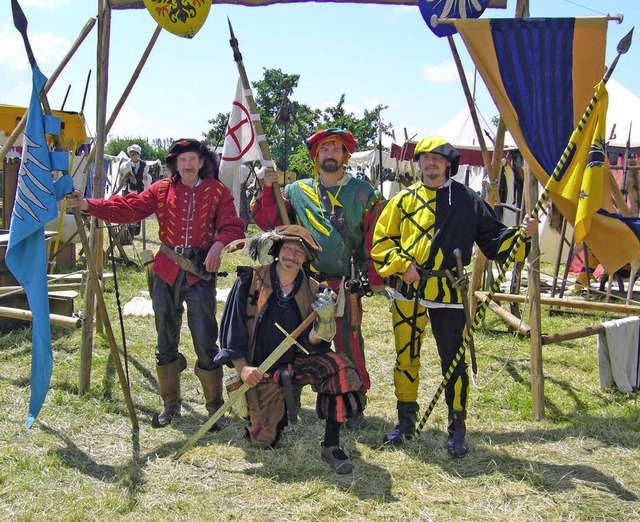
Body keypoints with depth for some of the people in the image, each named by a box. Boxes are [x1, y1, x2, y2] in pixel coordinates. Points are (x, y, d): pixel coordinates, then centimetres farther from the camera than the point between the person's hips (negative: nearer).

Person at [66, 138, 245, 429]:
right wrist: (88, 205, -19)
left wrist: (219, 242, -27)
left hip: (200, 273, -3)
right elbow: (128, 208, -5)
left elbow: (233, 226, -5)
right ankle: (171, 404, 28)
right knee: (166, 342, 11)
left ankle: (214, 406, 15)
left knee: (205, 343, -2)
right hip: (166, 273, 3)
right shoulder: (161, 190, 7)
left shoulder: (217, 192, 3)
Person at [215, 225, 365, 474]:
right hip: (262, 371, -1)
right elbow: (231, 326, -7)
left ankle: (331, 446, -19)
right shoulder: (251, 281, -8)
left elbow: (312, 343, -7)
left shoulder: (313, 290, -2)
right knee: (263, 439, -5)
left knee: (339, 366, -30)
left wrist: (324, 322, -28)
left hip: (299, 360, 1)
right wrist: (242, 367, -17)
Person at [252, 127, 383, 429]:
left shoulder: (362, 192, 4)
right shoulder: (297, 191, 9)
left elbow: (374, 237, 1)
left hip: (347, 287, -2)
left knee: (349, 345, 1)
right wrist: (268, 190, -7)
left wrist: (375, 278, -4)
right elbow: (268, 222, 4)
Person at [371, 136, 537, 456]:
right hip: (407, 290, 2)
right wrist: (401, 264, -8)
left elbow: (492, 239, 5)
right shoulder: (403, 200, 9)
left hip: (447, 292, -2)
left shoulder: (467, 200, 5)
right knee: (405, 357, 11)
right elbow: (381, 242, 8)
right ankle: (406, 420, 27)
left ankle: (457, 429, 14)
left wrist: (520, 235, -13)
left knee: (453, 360, -1)